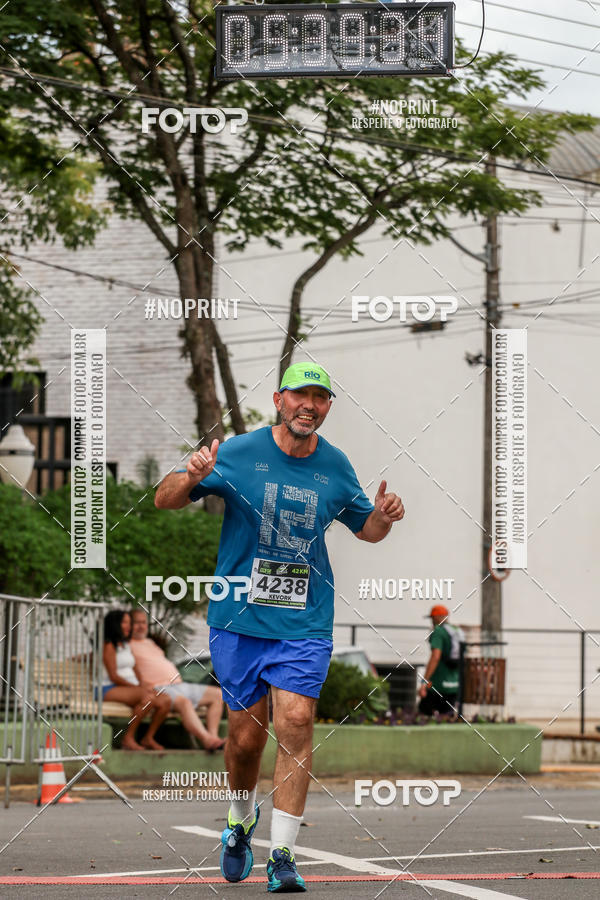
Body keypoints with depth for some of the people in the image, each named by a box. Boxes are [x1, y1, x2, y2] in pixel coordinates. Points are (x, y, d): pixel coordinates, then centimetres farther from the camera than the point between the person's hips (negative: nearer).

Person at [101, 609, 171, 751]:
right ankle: (128, 738, -27)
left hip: (131, 686, 8)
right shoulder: (109, 646, -4)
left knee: (164, 702, -16)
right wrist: (138, 687, -17)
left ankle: (148, 738, -4)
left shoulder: (126, 646, 23)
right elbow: (113, 677, -12)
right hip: (110, 689, -8)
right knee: (148, 698, -34)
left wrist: (142, 687, -1)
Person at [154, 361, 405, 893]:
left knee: (296, 724, -13)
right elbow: (165, 501, -1)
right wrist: (192, 478, -23)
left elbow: (366, 529, 20)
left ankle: (282, 854, -9)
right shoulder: (238, 454, -4)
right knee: (247, 734, 3)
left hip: (305, 624, 1)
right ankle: (241, 822, 33)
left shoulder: (336, 467, 5)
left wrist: (384, 517, -3)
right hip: (239, 618, -1)